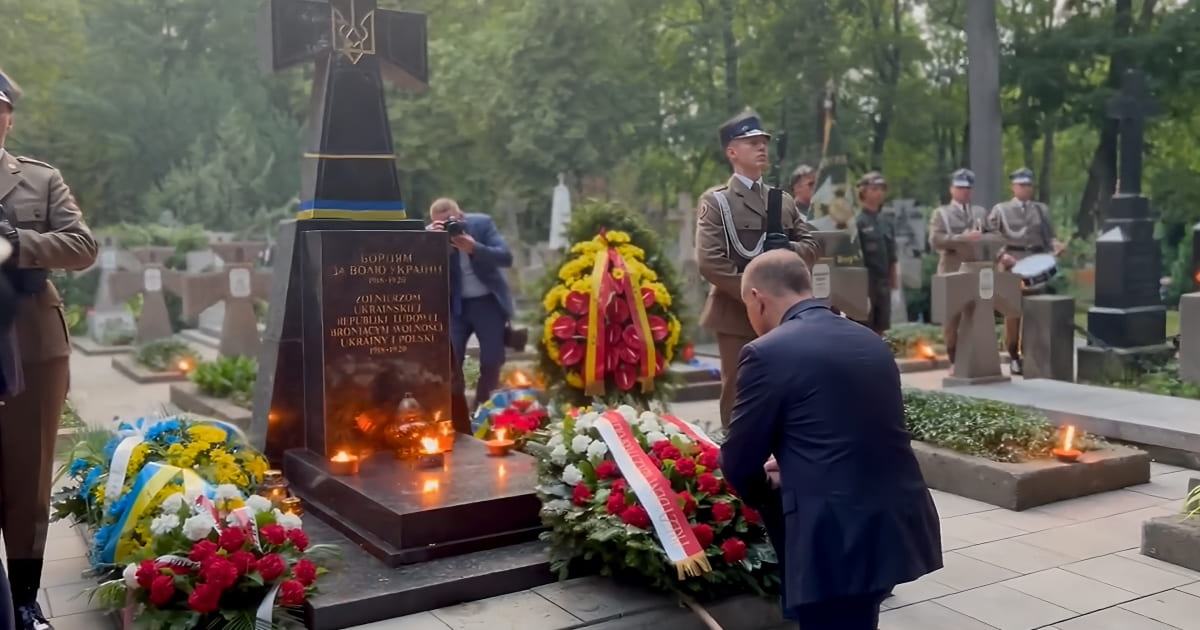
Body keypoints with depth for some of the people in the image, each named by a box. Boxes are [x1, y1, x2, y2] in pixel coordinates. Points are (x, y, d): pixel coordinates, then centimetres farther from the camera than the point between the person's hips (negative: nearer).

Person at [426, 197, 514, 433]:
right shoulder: (431, 234, -8)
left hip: (488, 302, 0)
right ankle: (458, 423, 5)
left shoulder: (482, 223, -10)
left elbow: (506, 257, -18)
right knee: (448, 361, -7)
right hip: (455, 305, 1)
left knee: (492, 362, 1)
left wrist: (474, 248, -33)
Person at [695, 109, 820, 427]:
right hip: (738, 313, -5)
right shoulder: (716, 201, -3)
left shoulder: (784, 200, 17)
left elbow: (812, 244, 13)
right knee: (739, 395, 1)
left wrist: (789, 249, -10)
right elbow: (710, 262, -14)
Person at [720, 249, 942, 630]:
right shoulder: (871, 341, 13)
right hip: (900, 525, 8)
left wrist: (762, 489, 20)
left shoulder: (768, 353, -10)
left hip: (839, 539, -8)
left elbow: (738, 462, -2)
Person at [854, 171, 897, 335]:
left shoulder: (887, 221, 11)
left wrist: (894, 278, 14)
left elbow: (892, 255, 16)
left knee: (881, 326, 11)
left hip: (884, 281, 6)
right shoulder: (858, 221, -10)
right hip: (865, 281, -6)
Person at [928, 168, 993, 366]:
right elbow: (935, 240, -10)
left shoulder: (980, 212, 20)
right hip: (953, 272, -4)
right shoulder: (941, 213, 5)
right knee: (953, 318, -1)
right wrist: (963, 238, -20)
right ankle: (955, 361, 6)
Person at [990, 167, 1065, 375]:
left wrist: (1056, 245, -9)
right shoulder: (1000, 209, 5)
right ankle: (1014, 356, 3)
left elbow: (1048, 236, 12)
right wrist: (1002, 255, -16)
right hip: (1011, 264, -3)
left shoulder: (1041, 209, 15)